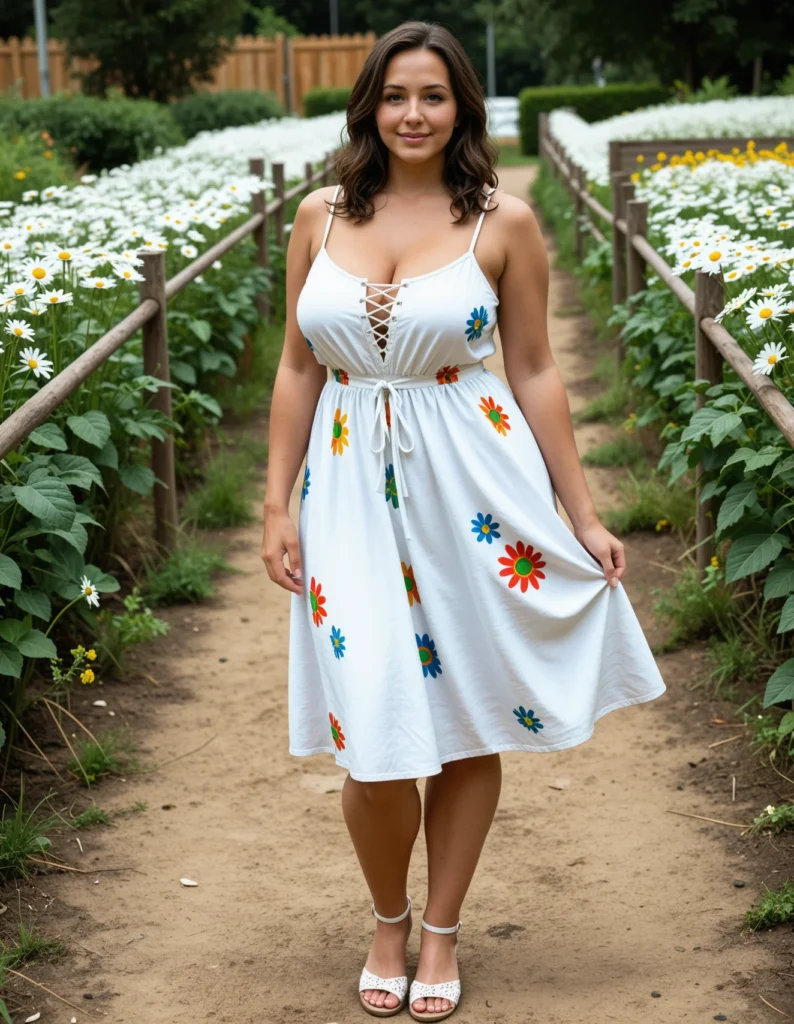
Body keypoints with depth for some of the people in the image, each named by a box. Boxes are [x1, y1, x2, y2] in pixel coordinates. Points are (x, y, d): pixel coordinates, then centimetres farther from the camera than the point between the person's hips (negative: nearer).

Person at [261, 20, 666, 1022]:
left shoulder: (504, 223, -1)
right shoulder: (321, 216, 5)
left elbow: (533, 373, 2)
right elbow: (297, 368, 8)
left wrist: (583, 516, 2)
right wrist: (278, 506, 4)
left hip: (473, 490, -1)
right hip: (353, 492, 1)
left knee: (470, 719, 8)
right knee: (376, 742, -3)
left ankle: (442, 932, 28)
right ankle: (388, 921, 26)